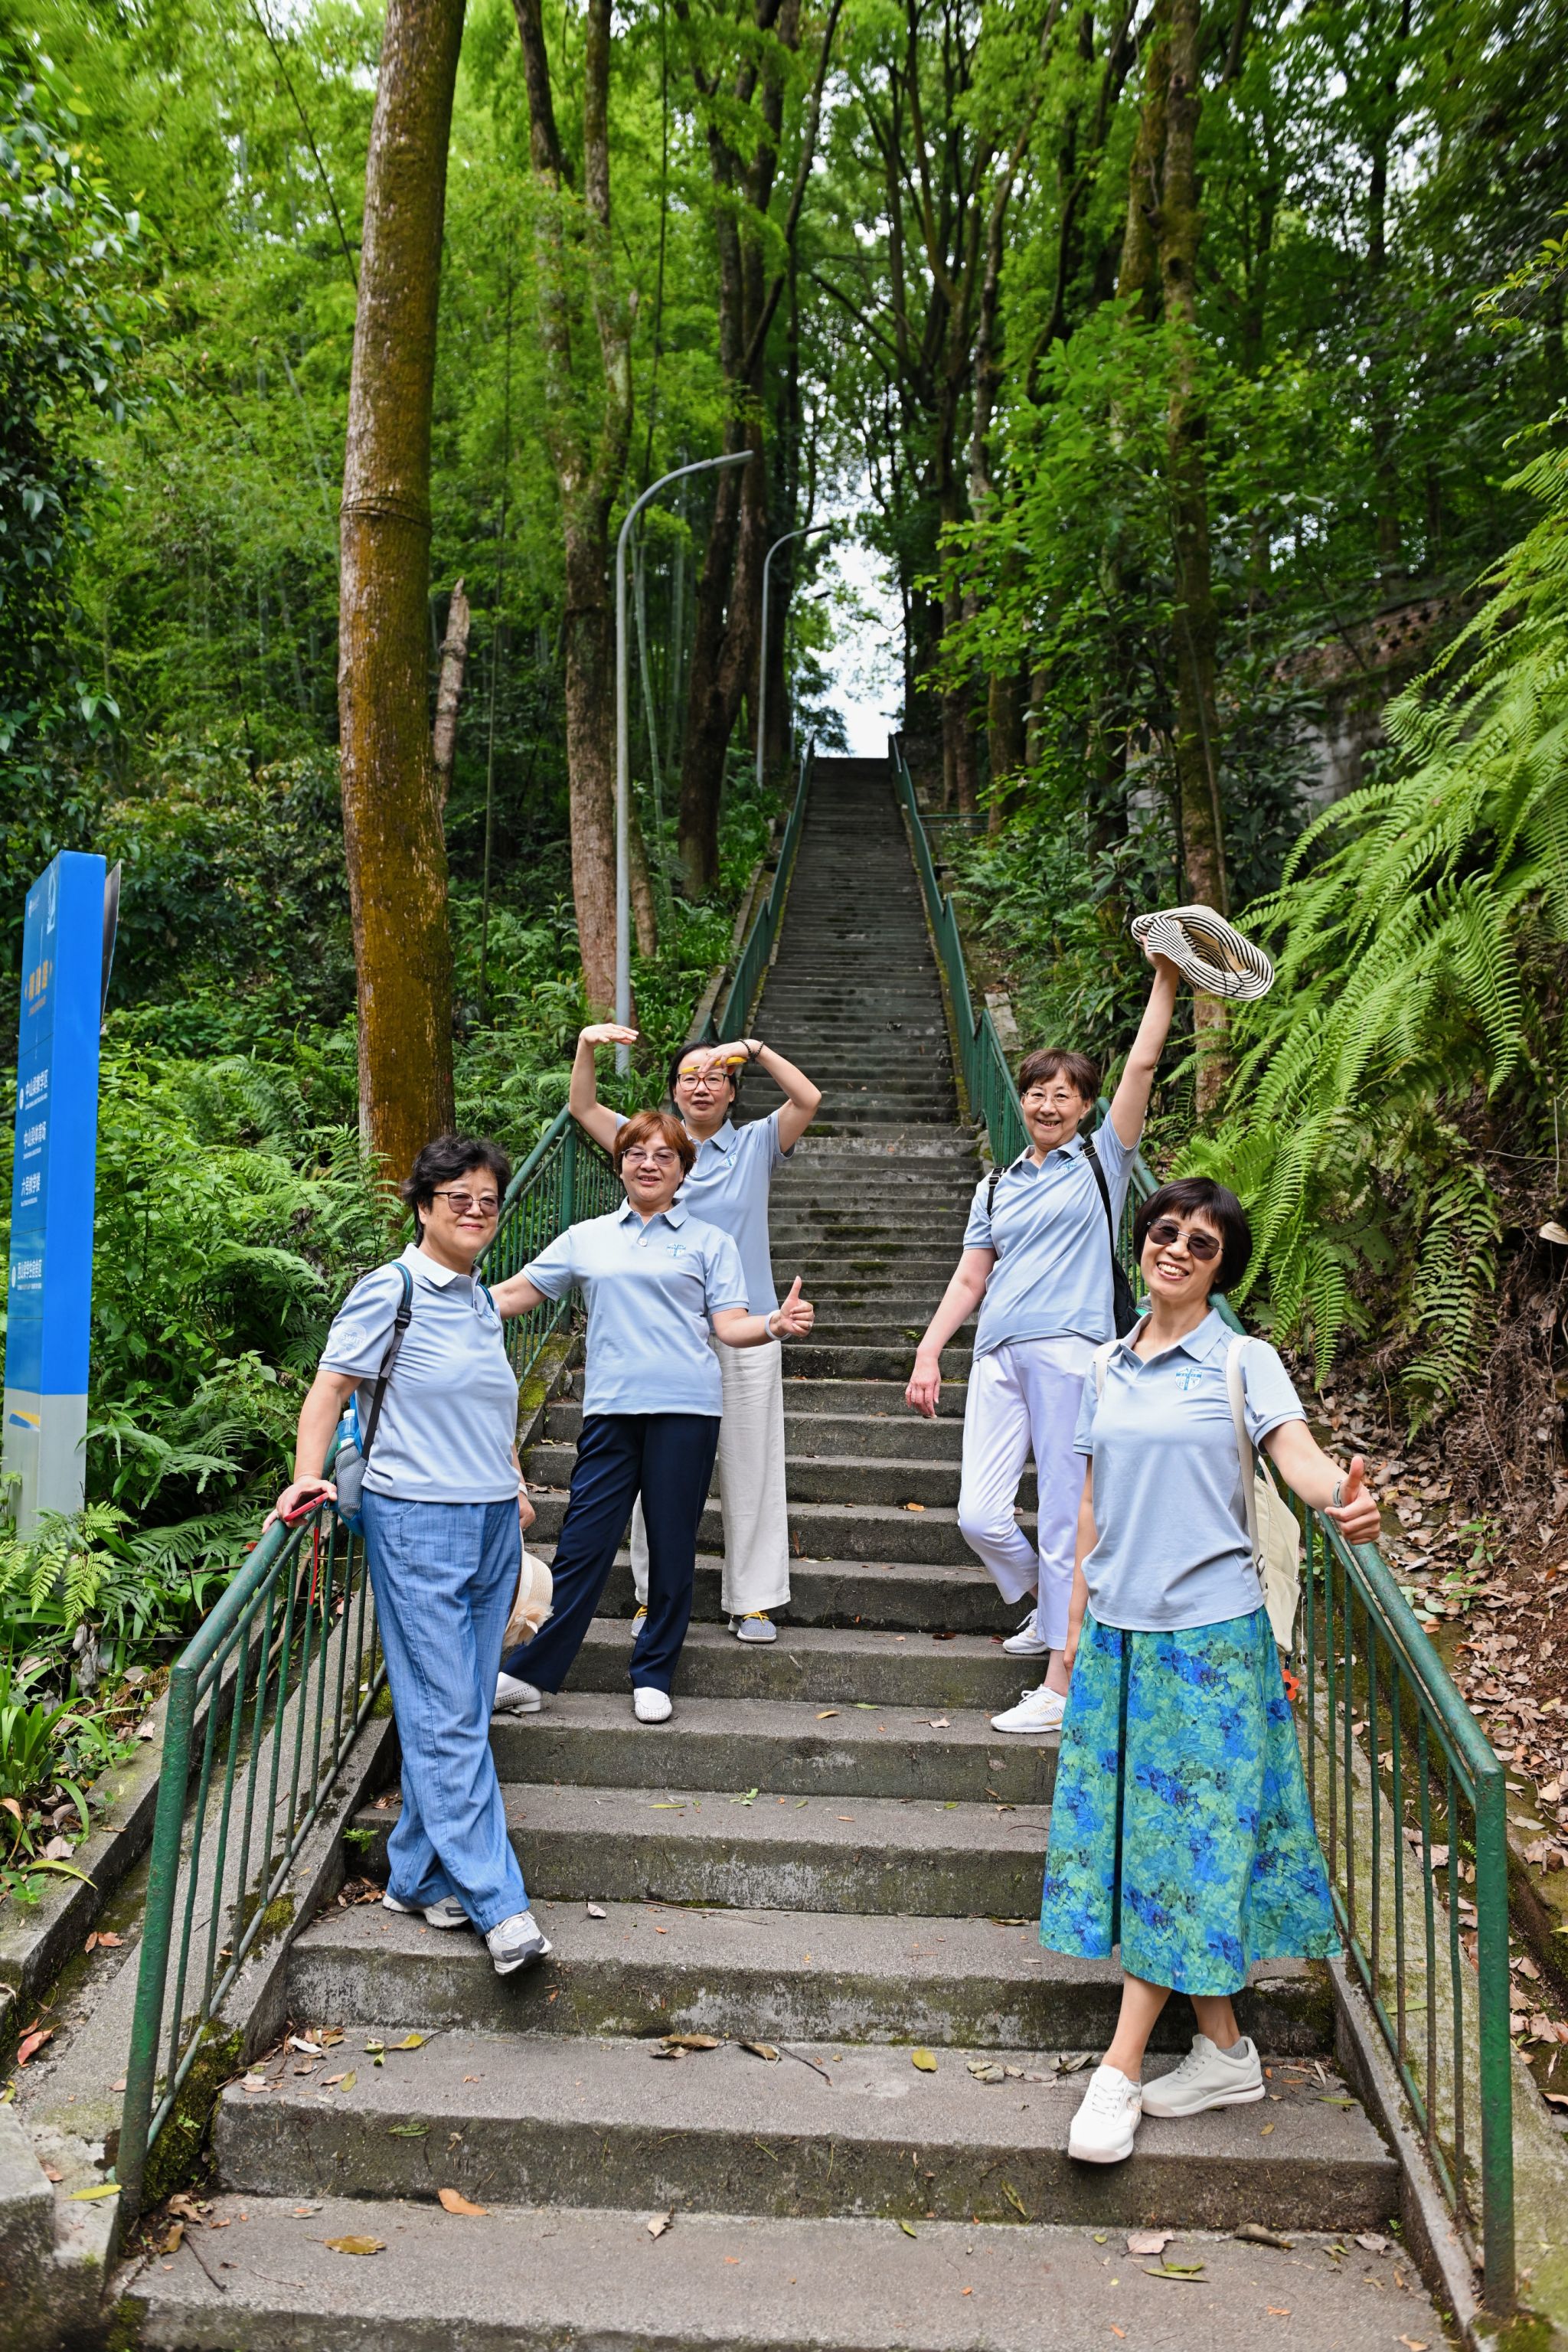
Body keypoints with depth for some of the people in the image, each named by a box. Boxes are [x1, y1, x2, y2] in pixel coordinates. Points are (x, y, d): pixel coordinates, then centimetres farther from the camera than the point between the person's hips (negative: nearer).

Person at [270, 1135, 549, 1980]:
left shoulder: (482, 1300, 14)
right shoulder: (390, 1291, -6)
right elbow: (332, 1386, -9)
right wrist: (309, 1474, -21)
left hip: (493, 1524, 7)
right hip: (419, 1522, -7)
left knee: (460, 1711, 10)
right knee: (445, 1715, -5)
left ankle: (418, 1877, 22)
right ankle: (497, 1903, -2)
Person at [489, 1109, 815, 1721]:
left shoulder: (709, 1242, 12)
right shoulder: (586, 1239, 16)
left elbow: (730, 1325, 4)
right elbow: (514, 1294, 16)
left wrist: (777, 1324, -15)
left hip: (685, 1407, -1)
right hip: (611, 1409, 1)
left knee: (672, 1545, 4)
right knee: (583, 1543, -2)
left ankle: (653, 1676, 17)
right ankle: (530, 1674, 6)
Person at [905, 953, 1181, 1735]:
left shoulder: (1103, 1161, 9)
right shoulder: (996, 1188, 20)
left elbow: (1142, 1064, 2)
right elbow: (970, 1279, 18)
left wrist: (1165, 980, -3)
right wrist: (928, 1353, 9)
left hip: (1072, 1353, -4)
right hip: (999, 1357, 4)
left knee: (1065, 1518, -3)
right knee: (980, 1515, -3)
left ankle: (1061, 1685, 4)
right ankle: (1047, 1605, 27)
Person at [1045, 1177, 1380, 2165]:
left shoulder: (1245, 1362, -4)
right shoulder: (1107, 1367, 10)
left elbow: (1299, 1454, -20)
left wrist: (1345, 1497, -42)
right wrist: (1078, 1620, 14)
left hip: (1210, 1633, -5)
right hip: (1119, 1630, 5)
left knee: (1188, 1842, -1)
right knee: (1134, 1832, 8)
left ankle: (1120, 2068, 7)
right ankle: (1224, 2050, 23)